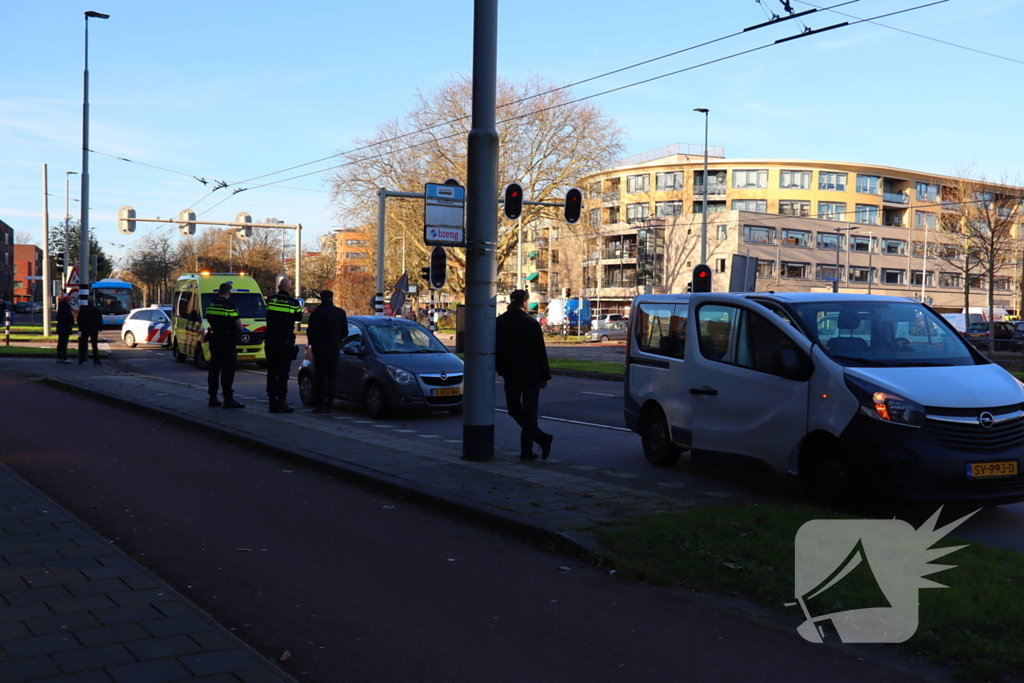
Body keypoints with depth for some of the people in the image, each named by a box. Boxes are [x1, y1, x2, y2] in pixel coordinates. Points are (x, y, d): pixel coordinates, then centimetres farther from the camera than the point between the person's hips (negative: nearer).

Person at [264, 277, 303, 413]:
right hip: (285, 341, -3)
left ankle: (272, 401, 12)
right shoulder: (293, 303, -7)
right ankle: (281, 402, -4)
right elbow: (298, 318, 8)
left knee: (271, 371, 10)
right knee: (283, 372, 0)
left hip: (270, 341, 3)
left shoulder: (270, 300, 0)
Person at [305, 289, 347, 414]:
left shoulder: (316, 313, -9)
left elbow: (311, 331, -7)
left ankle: (320, 405, -2)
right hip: (334, 350, 3)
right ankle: (328, 405, 5)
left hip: (320, 350, -3)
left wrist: (312, 344, 11)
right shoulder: (340, 313, 2)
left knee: (320, 377, 1)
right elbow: (345, 332, 6)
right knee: (331, 378, 7)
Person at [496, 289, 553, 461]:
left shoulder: (500, 322, -1)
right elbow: (540, 352, -5)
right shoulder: (531, 323, -8)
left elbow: (496, 350, 4)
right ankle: (526, 450, 0)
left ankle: (541, 438, 5)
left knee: (514, 409, 14)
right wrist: (544, 376, 2)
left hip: (511, 374, 2)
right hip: (530, 374, -2)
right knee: (529, 413, 3)